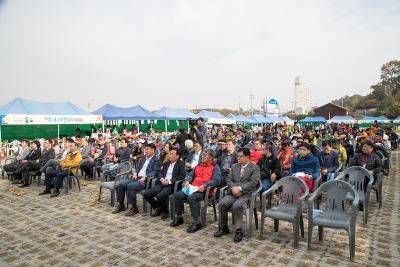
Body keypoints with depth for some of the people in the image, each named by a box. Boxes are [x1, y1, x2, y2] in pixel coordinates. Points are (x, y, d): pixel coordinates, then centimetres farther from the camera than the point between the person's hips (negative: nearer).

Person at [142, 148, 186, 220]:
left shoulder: (181, 164, 2)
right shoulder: (166, 163, 21)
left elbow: (182, 176, -9)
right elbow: (161, 173, 18)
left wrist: (169, 181, -16)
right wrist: (161, 179, -6)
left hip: (171, 185, -6)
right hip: (162, 183, 7)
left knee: (159, 196, -31)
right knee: (146, 194, -11)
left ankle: (165, 210, 0)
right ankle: (158, 208, 11)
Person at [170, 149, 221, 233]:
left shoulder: (215, 167, 1)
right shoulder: (199, 165, 23)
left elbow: (216, 180, -12)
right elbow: (190, 174, 25)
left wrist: (204, 186, -22)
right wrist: (187, 181, 2)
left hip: (205, 190, -7)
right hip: (193, 188, 7)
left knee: (191, 197, -34)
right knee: (177, 195, -11)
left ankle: (196, 222, -23)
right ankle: (178, 217, 6)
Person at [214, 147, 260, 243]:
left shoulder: (254, 168, 1)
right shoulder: (235, 166, 18)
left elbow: (253, 182, -11)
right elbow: (229, 179, 12)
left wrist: (240, 188, -19)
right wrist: (233, 188, -9)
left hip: (246, 194, -5)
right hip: (233, 192, 5)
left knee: (236, 205, -32)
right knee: (222, 203, -19)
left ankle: (238, 231, -14)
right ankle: (223, 228, -1)